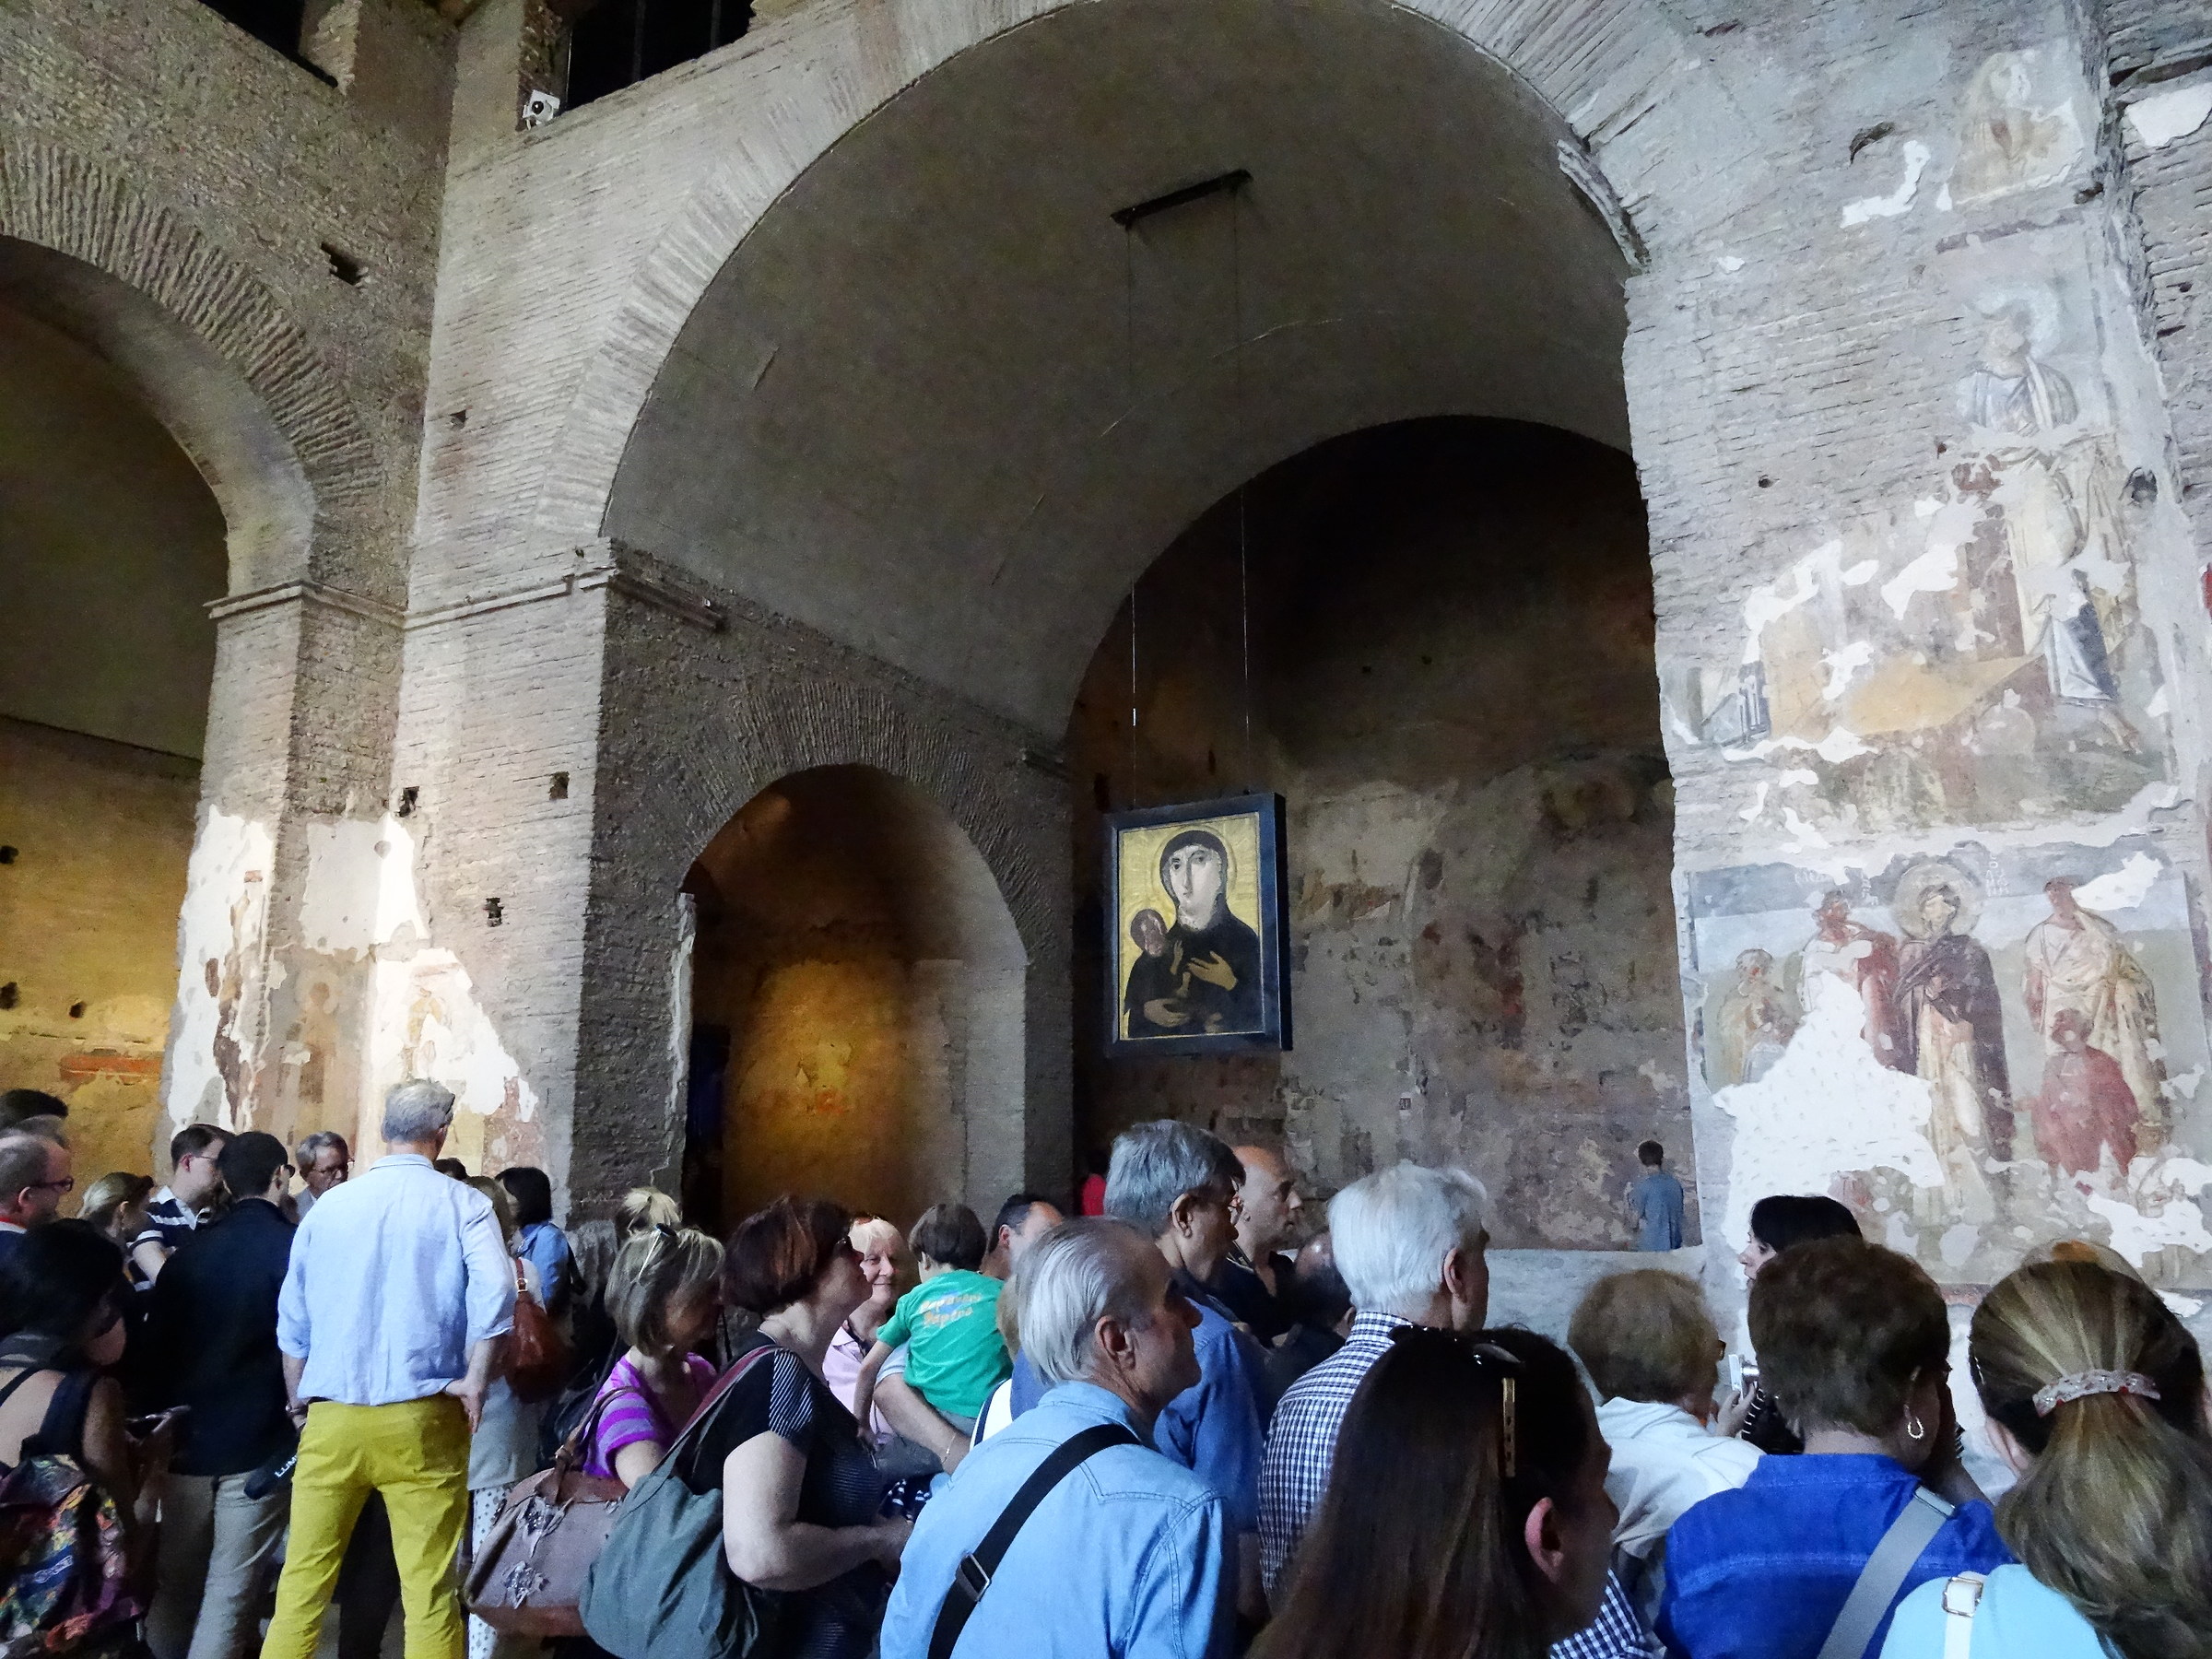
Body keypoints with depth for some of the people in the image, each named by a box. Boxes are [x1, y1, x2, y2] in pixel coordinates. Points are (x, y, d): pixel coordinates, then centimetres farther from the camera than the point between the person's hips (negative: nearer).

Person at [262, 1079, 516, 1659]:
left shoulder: (328, 1205, 7)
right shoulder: (463, 1204, -3)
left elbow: (293, 1318, 11)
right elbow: (495, 1291, -18)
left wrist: (300, 1400, 22)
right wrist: (475, 1382, -8)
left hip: (331, 1418, 3)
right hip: (420, 1417, -3)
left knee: (303, 1582, 13)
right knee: (429, 1590, 4)